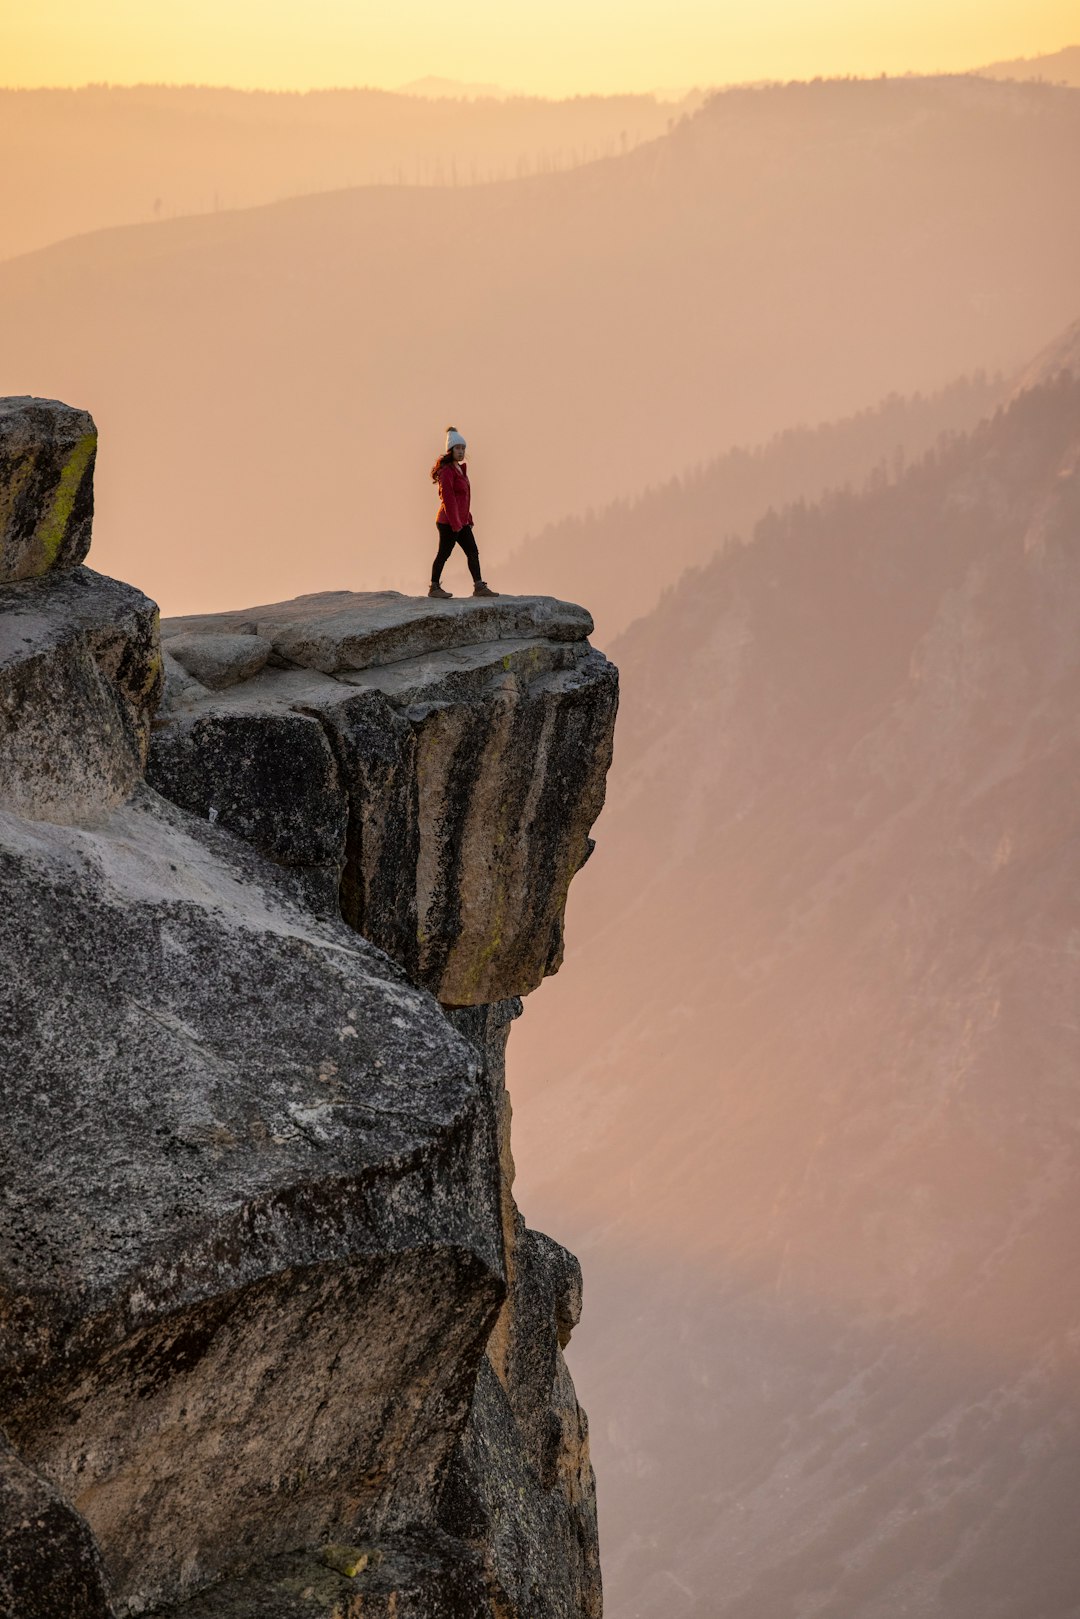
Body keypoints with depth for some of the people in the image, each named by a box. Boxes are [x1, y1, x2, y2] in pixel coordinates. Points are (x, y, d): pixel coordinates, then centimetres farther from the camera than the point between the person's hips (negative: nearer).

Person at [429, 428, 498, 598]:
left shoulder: (460, 469, 17)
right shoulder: (447, 471, -14)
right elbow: (448, 498, -19)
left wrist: (468, 518, 17)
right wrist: (455, 523, -21)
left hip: (462, 521, 9)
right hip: (449, 521, -9)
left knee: (473, 552, 7)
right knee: (444, 553, -2)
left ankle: (479, 586, 8)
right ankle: (434, 587, 6)